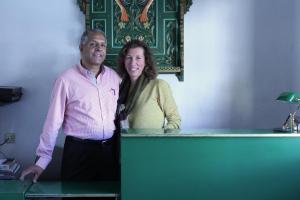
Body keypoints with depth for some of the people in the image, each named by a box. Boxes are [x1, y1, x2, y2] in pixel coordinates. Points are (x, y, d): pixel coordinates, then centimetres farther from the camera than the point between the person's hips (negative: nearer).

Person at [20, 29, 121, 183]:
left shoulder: (114, 77, 6)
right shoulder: (66, 80, -7)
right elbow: (53, 121, -6)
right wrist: (43, 159, -5)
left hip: (110, 150, 4)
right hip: (78, 151, -4)